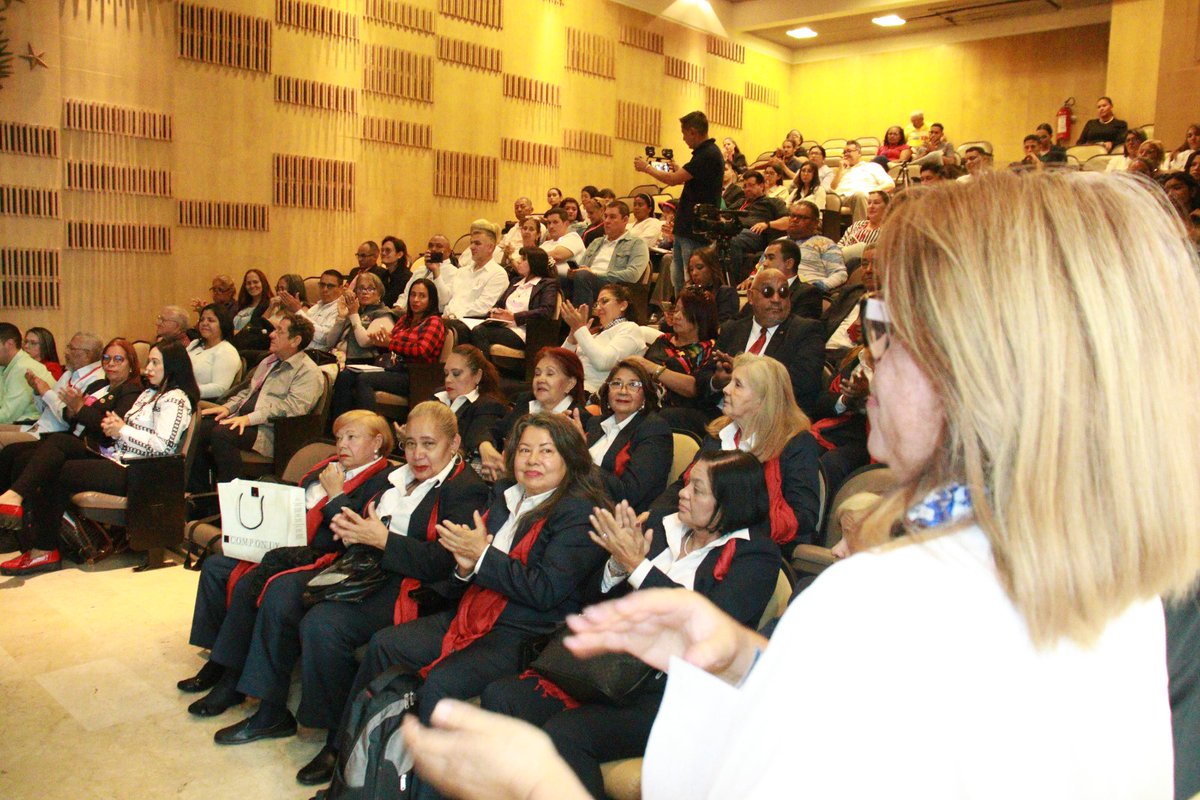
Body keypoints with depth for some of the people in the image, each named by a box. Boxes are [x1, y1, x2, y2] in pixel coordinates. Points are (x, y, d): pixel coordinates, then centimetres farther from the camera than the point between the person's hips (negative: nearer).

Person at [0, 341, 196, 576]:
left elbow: (163, 445, -19)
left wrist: (121, 430, -11)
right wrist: (114, 426, -2)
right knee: (57, 441, -10)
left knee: (57, 473, -11)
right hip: (115, 459, 9)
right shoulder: (150, 393, 24)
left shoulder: (175, 399, -8)